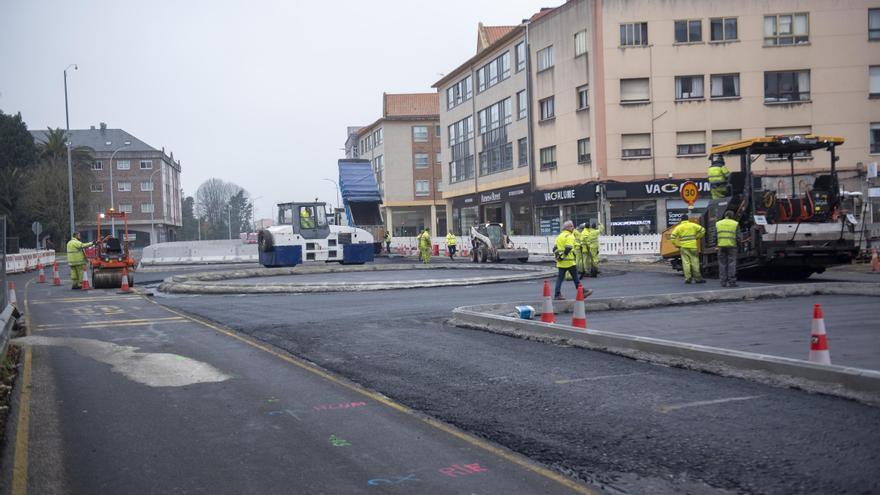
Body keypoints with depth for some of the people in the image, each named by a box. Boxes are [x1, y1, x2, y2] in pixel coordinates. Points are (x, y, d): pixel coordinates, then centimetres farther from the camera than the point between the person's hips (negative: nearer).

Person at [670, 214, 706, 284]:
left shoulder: (679, 227, 3)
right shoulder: (693, 225, 4)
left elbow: (672, 237, -3)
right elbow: (702, 230, 1)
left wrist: (676, 244, 6)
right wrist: (698, 237, 12)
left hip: (683, 247, 0)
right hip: (692, 246, 0)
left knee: (686, 262, 2)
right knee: (695, 262, 5)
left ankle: (688, 278, 0)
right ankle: (697, 278, 8)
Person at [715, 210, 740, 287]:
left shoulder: (718, 223, 8)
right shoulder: (735, 224, 1)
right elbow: (738, 237, -3)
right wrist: (738, 243, 16)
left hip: (721, 246, 2)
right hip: (732, 246, -2)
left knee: (722, 264, 6)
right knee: (731, 264, 0)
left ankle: (723, 282, 4)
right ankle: (731, 282, -5)